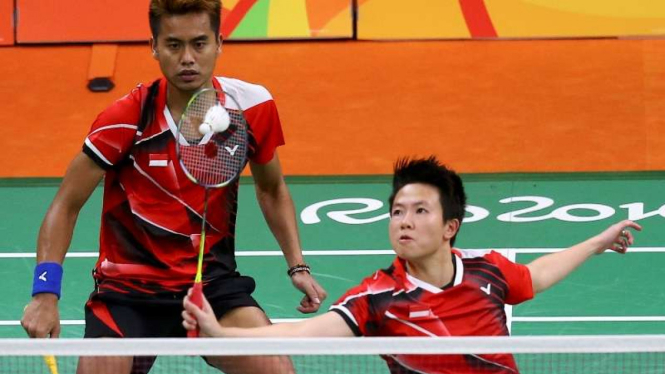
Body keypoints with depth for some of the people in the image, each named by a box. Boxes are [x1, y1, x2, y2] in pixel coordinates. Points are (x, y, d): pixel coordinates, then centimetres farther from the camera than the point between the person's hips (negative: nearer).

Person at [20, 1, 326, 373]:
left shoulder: (252, 106, -6)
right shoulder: (128, 119, -15)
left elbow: (272, 190, 14)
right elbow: (66, 207, -7)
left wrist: (297, 266, 3)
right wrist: (45, 293, -18)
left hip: (213, 281, 2)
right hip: (129, 288, -2)